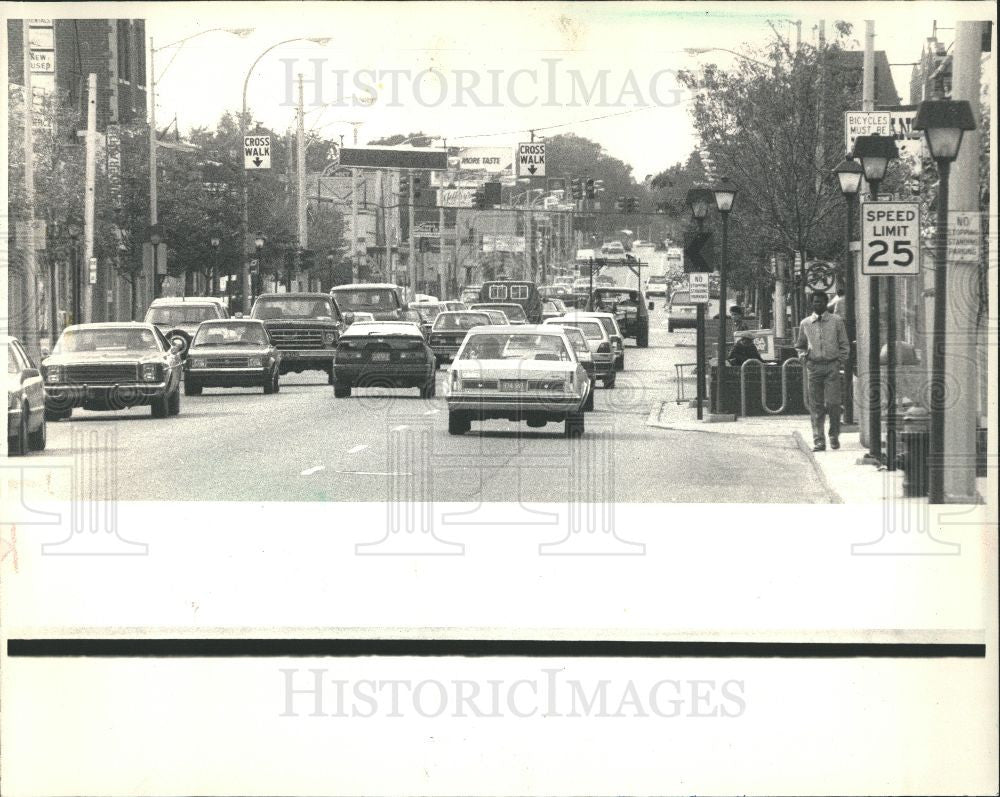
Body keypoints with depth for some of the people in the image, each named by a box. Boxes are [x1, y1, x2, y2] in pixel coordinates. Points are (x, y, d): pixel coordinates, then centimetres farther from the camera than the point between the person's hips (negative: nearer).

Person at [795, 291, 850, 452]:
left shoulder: (836, 321, 5)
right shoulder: (805, 323, 10)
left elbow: (844, 344, 9)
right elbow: (800, 345, 23)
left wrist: (841, 362, -1)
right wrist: (803, 356, 4)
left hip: (832, 366, -2)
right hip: (813, 366, 2)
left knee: (833, 402, -8)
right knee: (816, 405, -1)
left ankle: (834, 436, 9)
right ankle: (818, 440, 1)